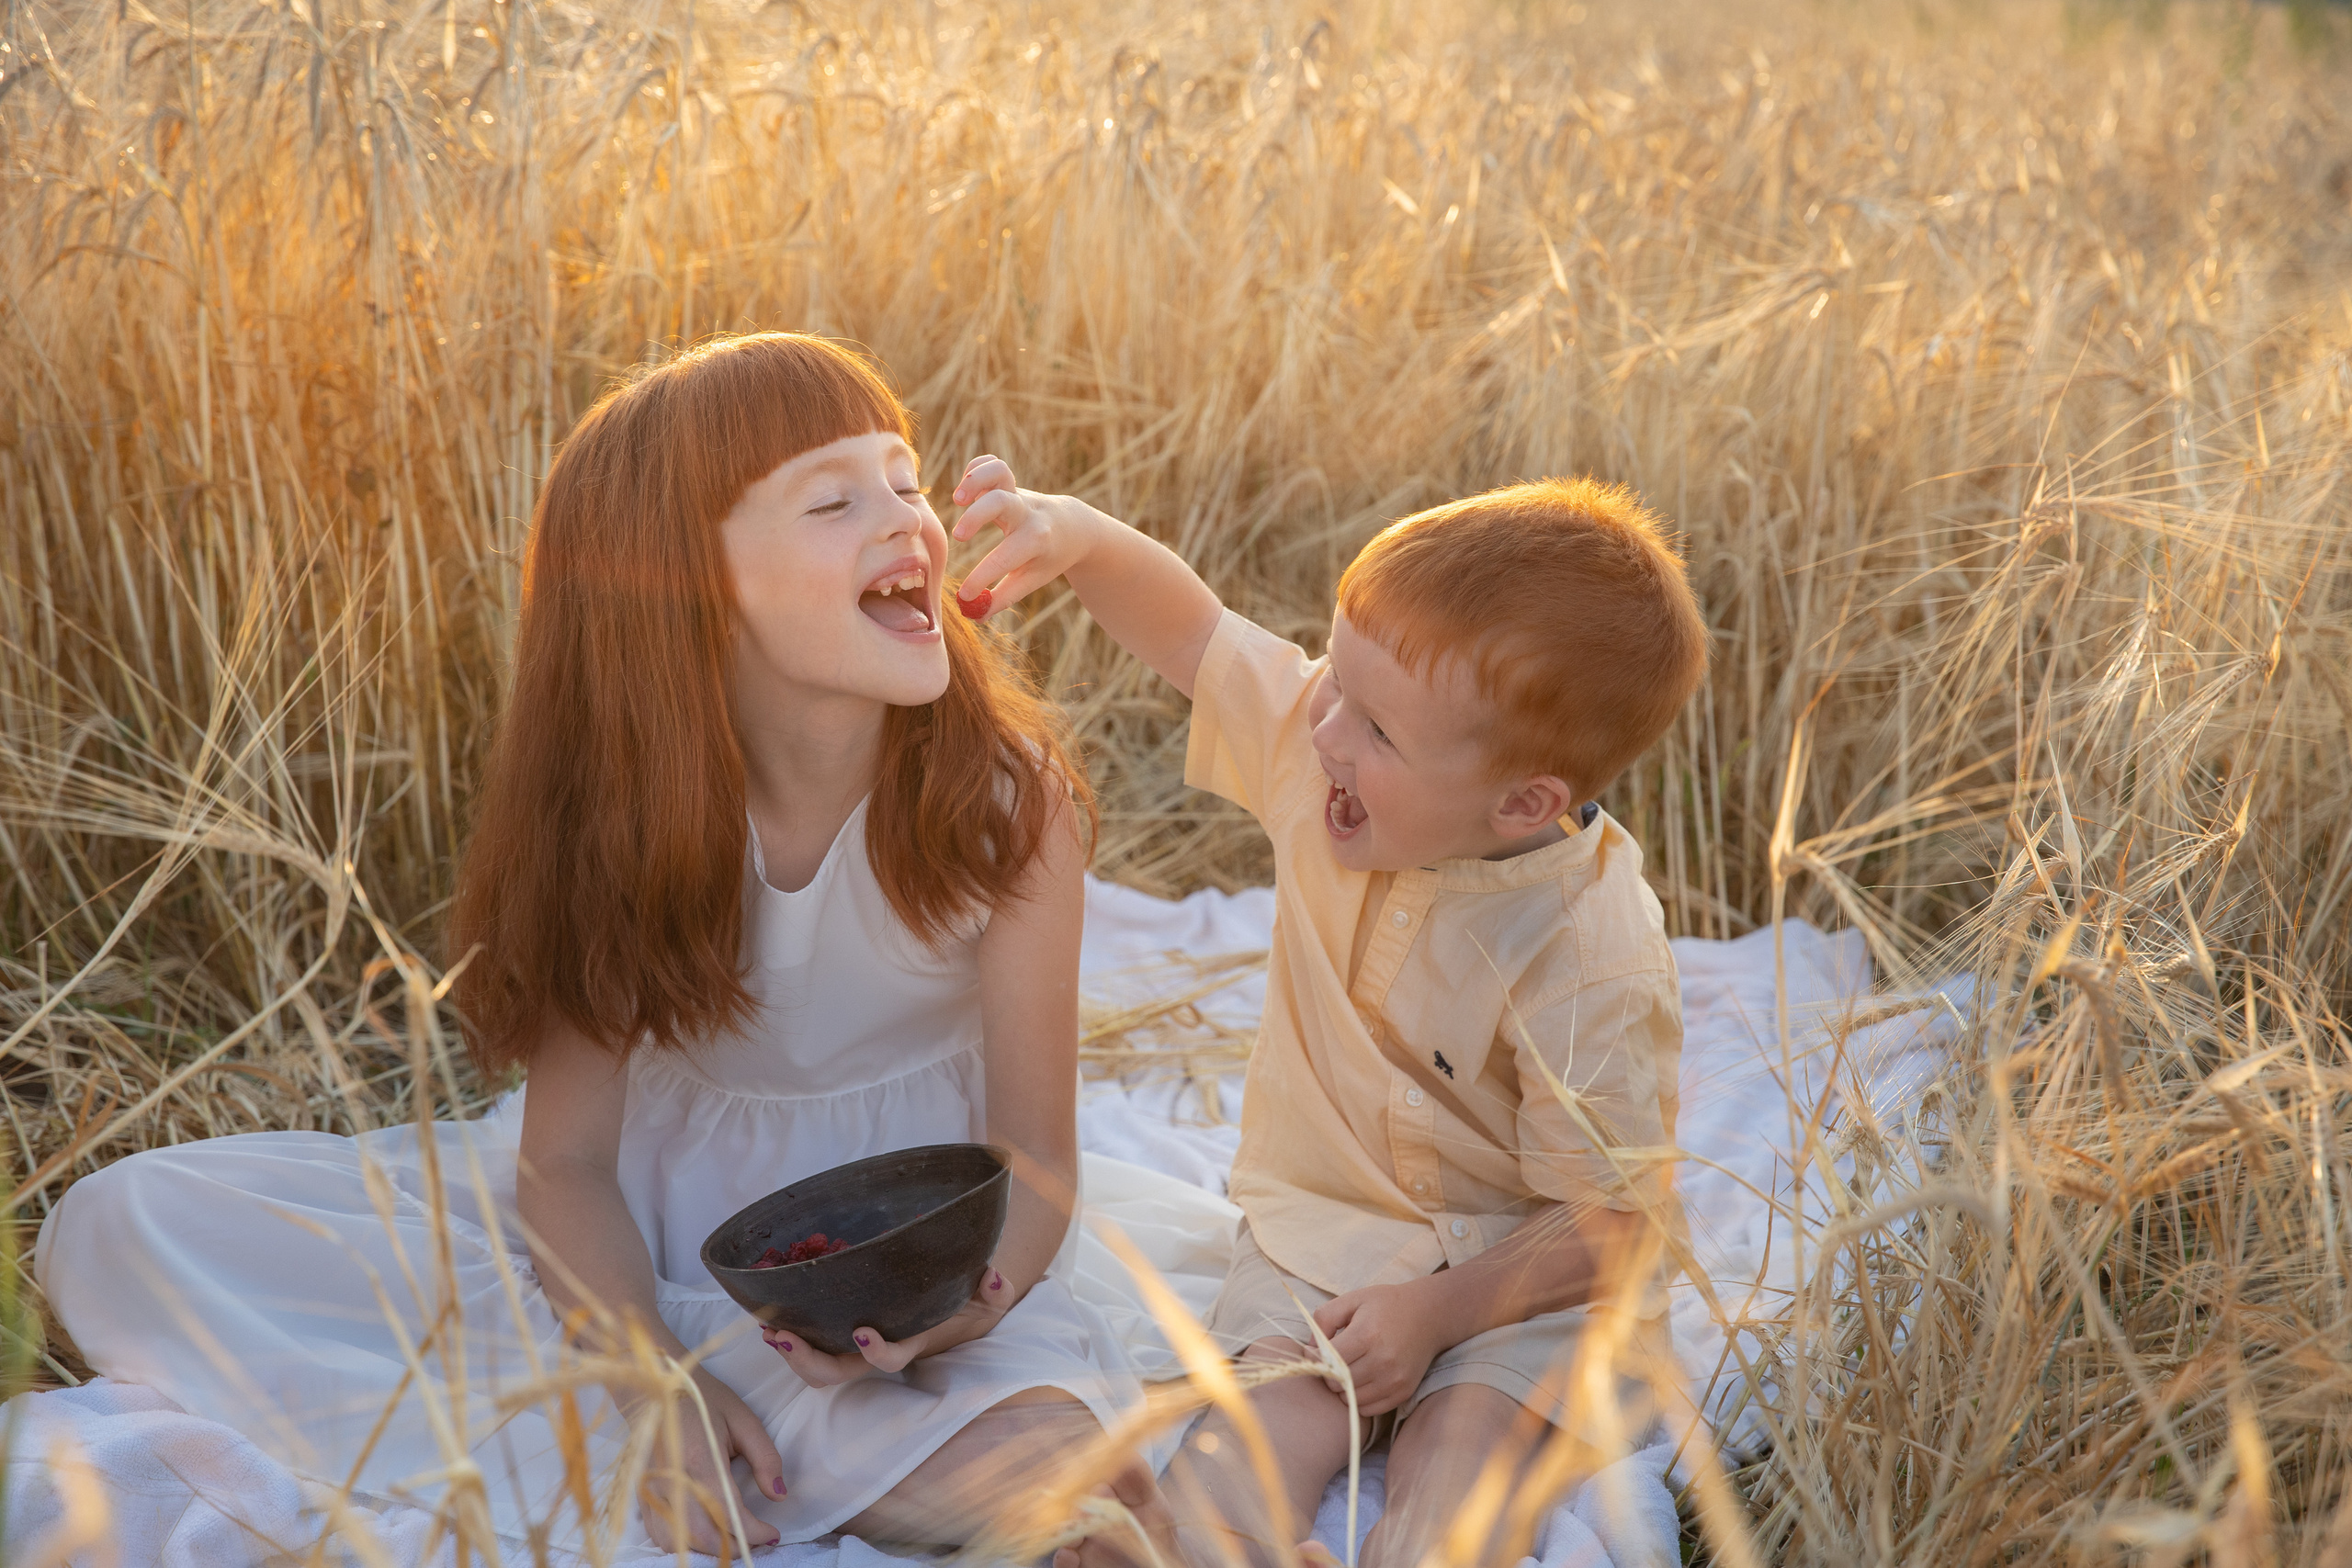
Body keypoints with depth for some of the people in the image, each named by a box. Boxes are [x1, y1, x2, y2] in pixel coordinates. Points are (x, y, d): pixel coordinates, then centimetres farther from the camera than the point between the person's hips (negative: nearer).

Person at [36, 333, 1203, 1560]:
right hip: (648, 1219, 2)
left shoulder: (1006, 795, -17)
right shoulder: (616, 815, -14)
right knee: (124, 1229, -13)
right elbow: (568, 1153, -10)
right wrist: (652, 1386, -28)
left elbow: (1035, 1160, -12)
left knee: (1045, 1469, -37)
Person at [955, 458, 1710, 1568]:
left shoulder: (1587, 968, -25)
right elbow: (1190, 630, 4)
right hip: (1321, 1239, 5)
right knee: (1238, 1462, -21)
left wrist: (1437, 1312, -18)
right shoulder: (1314, 747, -10)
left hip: (1531, 1282, -4)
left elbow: (1617, 1223, -16)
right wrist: (1077, 535, -14)